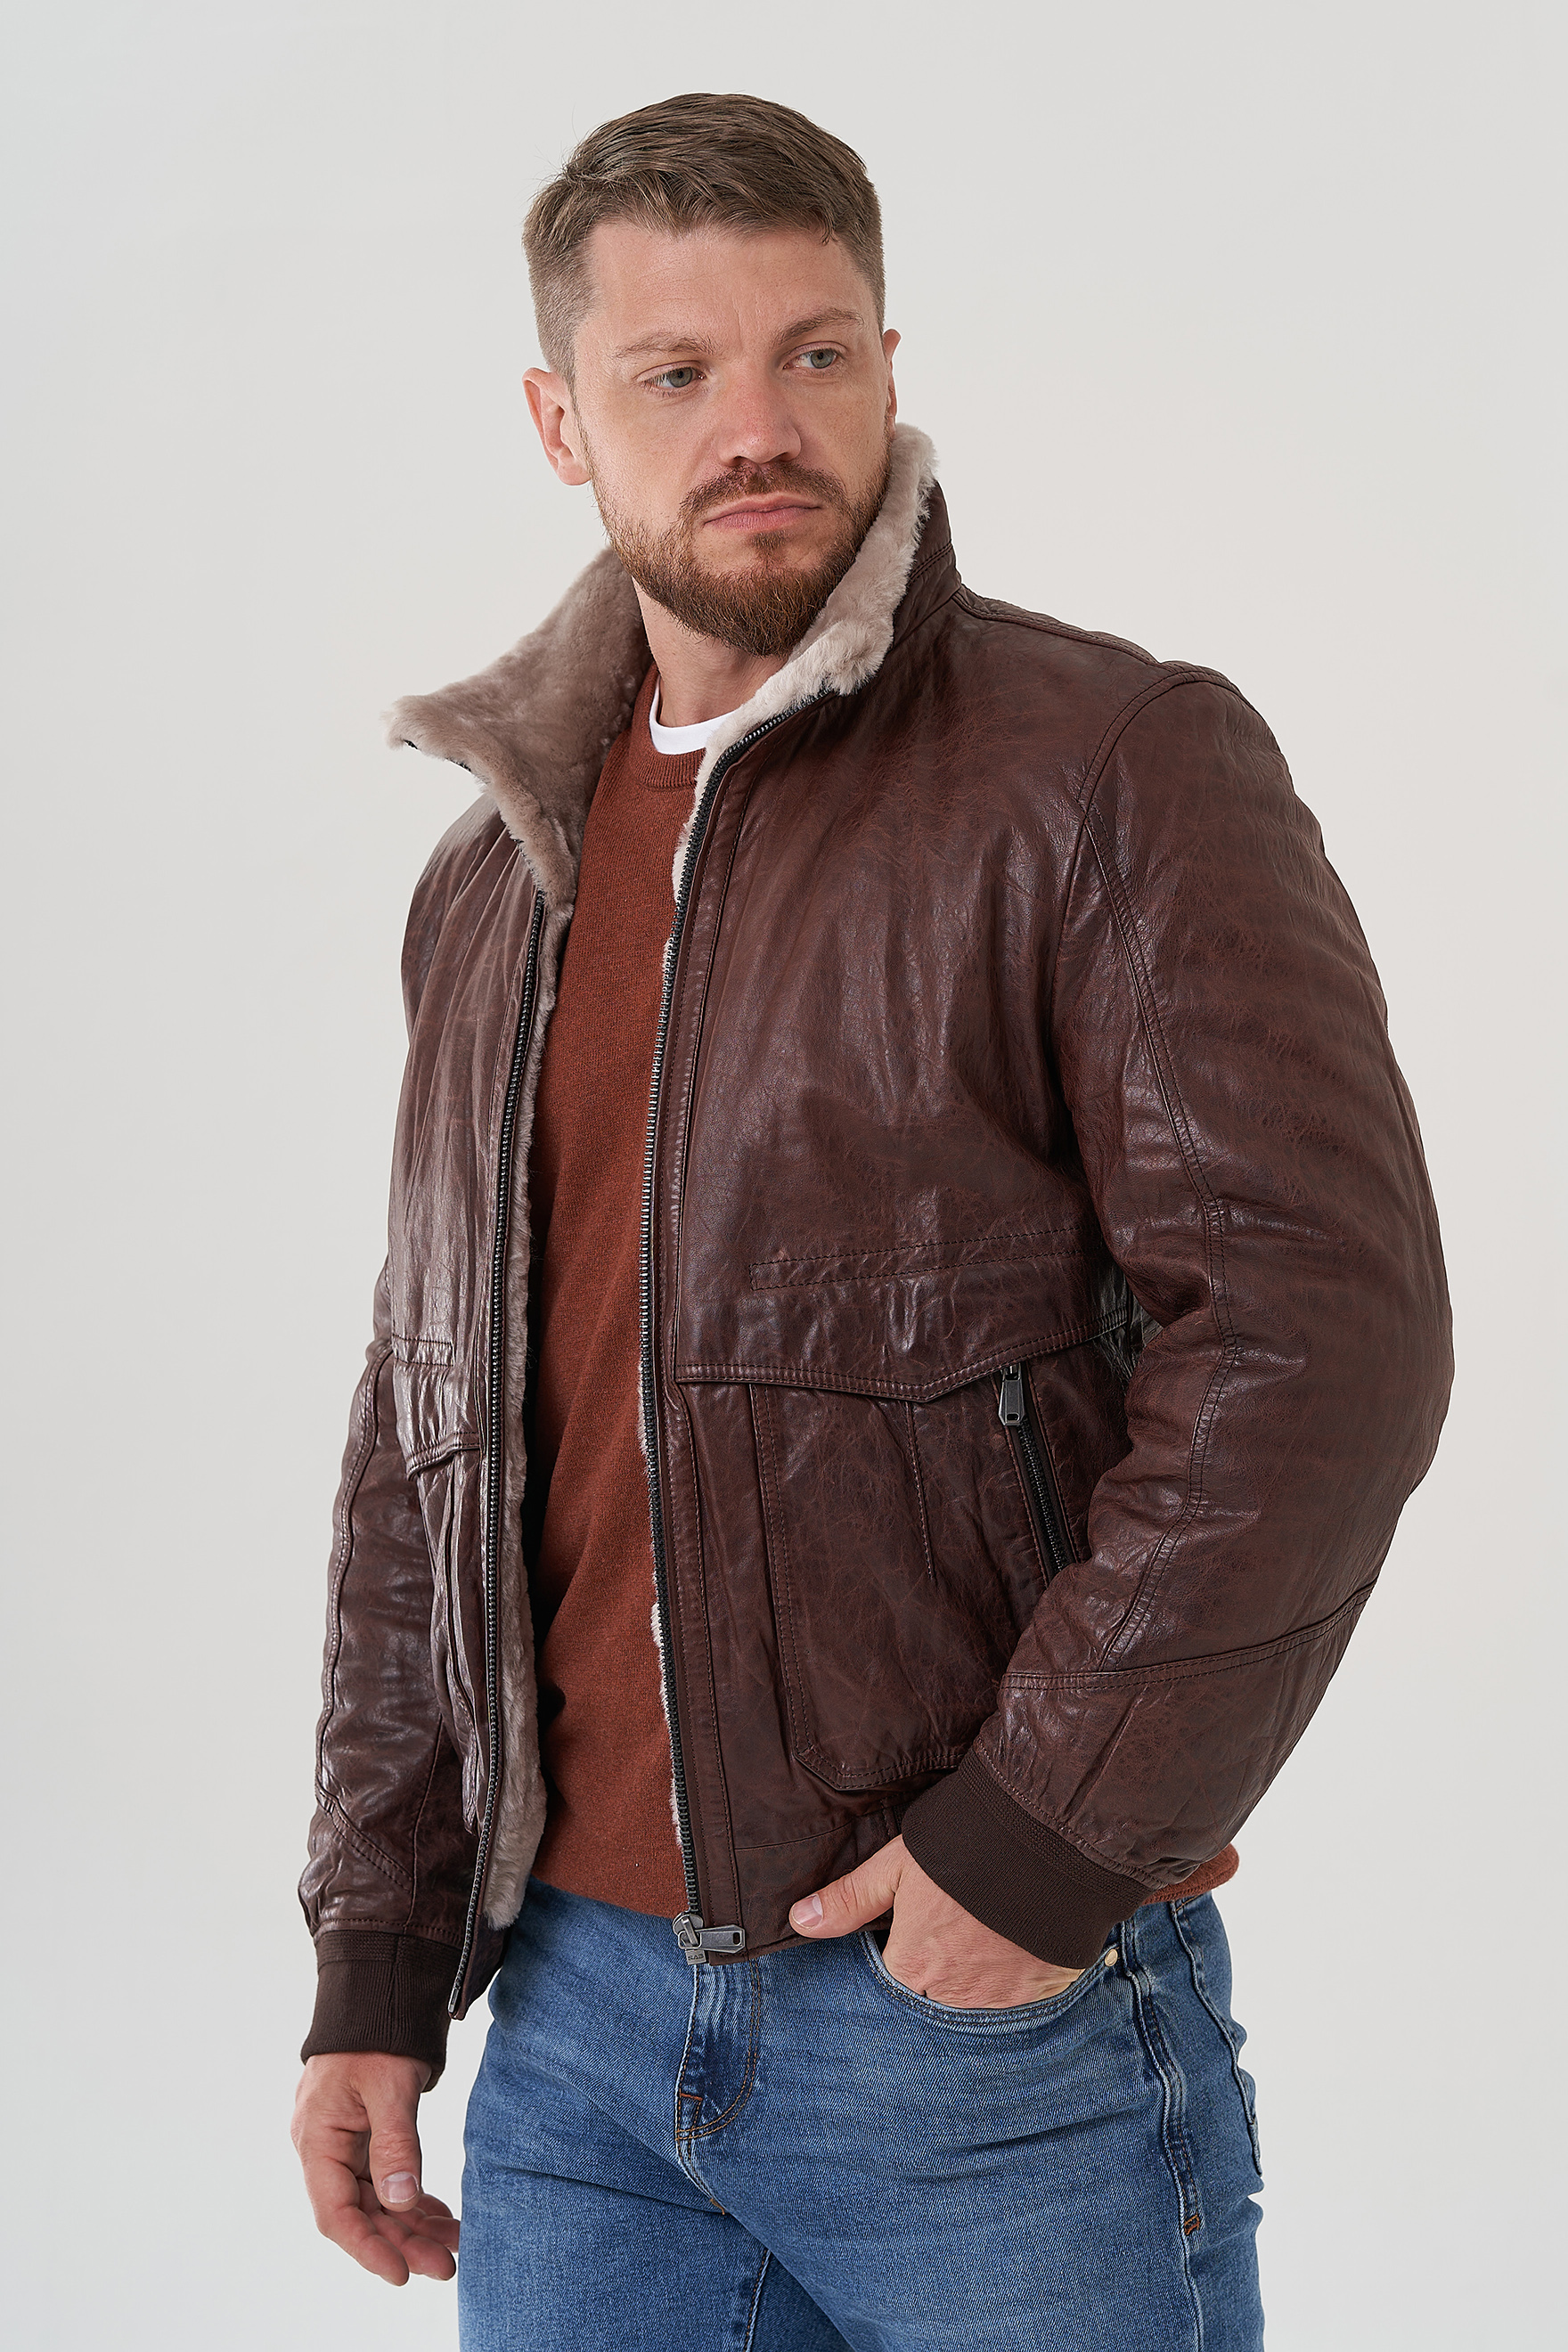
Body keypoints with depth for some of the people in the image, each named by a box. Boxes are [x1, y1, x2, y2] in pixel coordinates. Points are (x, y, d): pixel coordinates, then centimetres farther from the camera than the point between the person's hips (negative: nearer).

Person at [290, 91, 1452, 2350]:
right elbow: (432, 1435, 14)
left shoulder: (1117, 770, -7)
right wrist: (379, 1959, 10)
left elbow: (1323, 1333, -15)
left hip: (1005, 2013, -5)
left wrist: (1052, 1834, -16)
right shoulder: (500, 876, 11)